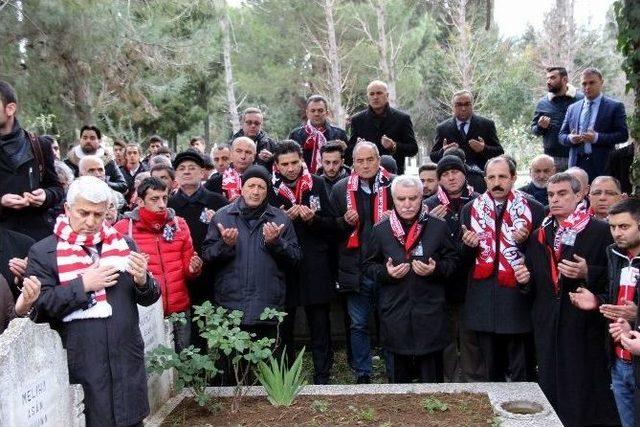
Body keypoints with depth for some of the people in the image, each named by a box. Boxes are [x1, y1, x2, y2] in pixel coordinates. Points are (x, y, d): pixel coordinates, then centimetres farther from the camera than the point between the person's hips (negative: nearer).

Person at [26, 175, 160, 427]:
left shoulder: (124, 245, 8)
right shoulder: (42, 252, -2)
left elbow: (149, 298, 9)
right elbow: (39, 305, -10)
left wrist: (142, 281, -12)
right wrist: (83, 284, -17)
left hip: (127, 362, 3)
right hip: (81, 366, -3)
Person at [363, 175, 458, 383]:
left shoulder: (438, 227, 3)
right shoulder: (381, 230, 5)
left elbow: (453, 261, 9)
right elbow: (367, 266, 11)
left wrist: (436, 269, -12)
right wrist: (385, 272, -9)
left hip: (430, 313, -1)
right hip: (395, 315, 1)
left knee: (432, 376, 2)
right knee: (400, 376, 9)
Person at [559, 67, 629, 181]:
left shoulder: (615, 106, 4)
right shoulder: (572, 108, 16)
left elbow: (623, 134, -2)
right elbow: (562, 135, 17)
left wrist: (597, 137, -15)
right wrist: (570, 138, -7)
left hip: (603, 167, -3)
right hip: (576, 164, 3)